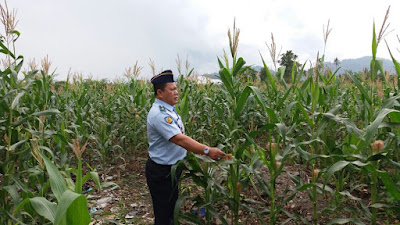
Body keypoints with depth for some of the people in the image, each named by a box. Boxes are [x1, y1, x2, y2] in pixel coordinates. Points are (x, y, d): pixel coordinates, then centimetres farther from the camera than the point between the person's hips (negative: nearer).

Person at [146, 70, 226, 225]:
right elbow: (180, 139, -35)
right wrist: (207, 151, -38)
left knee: (172, 208, 25)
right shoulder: (159, 114, -27)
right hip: (161, 172, -10)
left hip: (171, 167, 10)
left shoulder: (168, 109, 4)